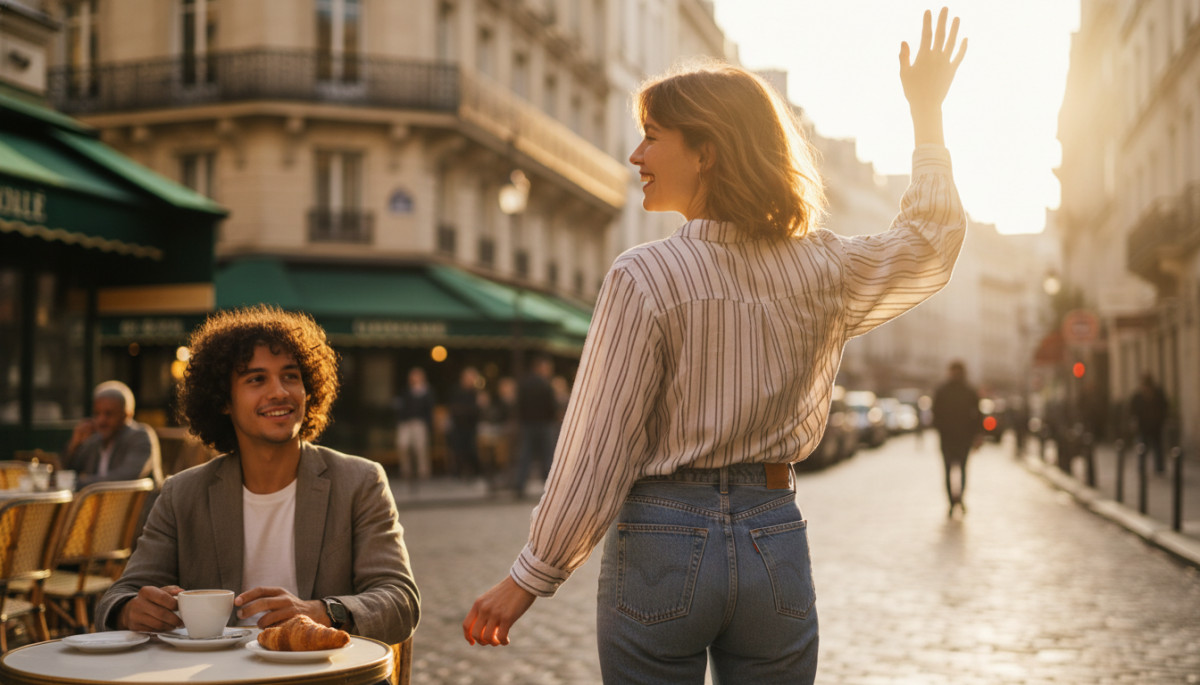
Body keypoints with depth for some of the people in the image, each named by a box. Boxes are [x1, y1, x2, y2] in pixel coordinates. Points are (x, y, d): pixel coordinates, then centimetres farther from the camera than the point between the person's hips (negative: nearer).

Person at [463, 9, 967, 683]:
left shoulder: (645, 277, -13)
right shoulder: (820, 271, -1)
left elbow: (597, 451, -12)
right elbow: (933, 239, 17)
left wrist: (529, 579, -3)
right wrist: (928, 112, 24)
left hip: (664, 542, -3)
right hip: (775, 541, 4)